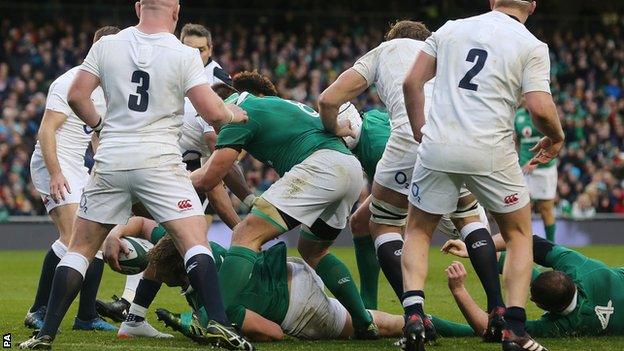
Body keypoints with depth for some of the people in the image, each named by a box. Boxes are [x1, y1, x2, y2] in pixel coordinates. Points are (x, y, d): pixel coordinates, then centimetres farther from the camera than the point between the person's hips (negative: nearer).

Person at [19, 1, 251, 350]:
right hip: (159, 160, -3)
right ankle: (219, 323, -19)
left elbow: (77, 97, 3)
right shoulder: (184, 55, -4)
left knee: (82, 246, 12)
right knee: (195, 242, -3)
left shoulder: (107, 46, 3)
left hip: (110, 162, 3)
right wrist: (237, 114, 14)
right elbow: (213, 113, -7)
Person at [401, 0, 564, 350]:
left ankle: (414, 315, -2)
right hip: (491, 152, -2)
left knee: (418, 231, 20)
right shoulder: (532, 46, 1)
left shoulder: (451, 29, 12)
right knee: (520, 235, 18)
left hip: (438, 149, 2)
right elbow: (541, 108, -10)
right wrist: (556, 137, 11)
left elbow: (412, 83, 8)